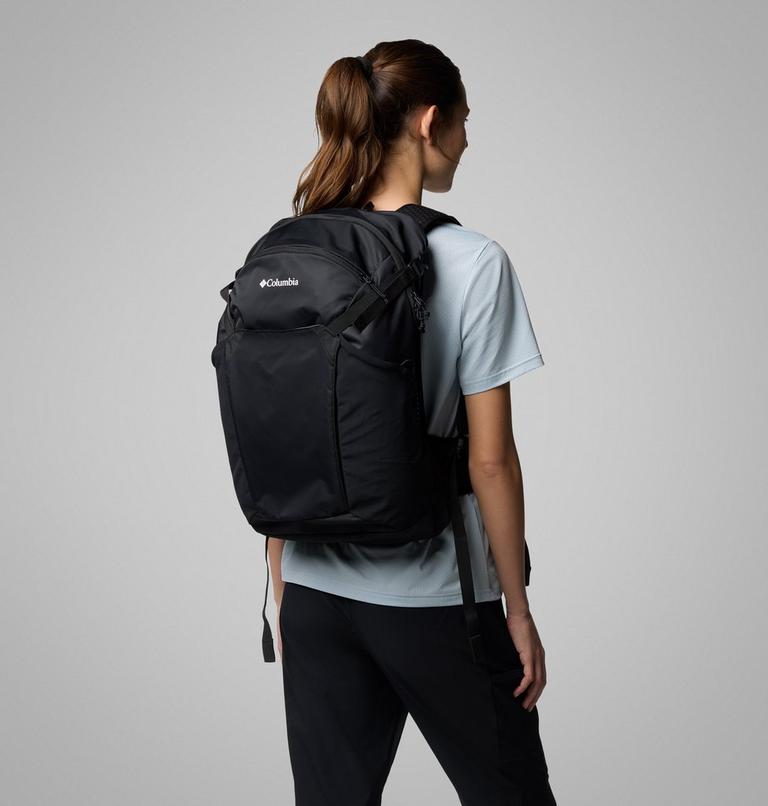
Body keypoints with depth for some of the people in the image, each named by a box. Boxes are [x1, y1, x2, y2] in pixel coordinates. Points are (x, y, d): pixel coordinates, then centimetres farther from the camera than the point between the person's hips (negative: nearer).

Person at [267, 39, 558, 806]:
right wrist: (518, 609, -3)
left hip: (317, 595, 5)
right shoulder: (472, 261, -13)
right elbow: (489, 461, -13)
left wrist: (284, 589, 14)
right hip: (433, 600, -4)